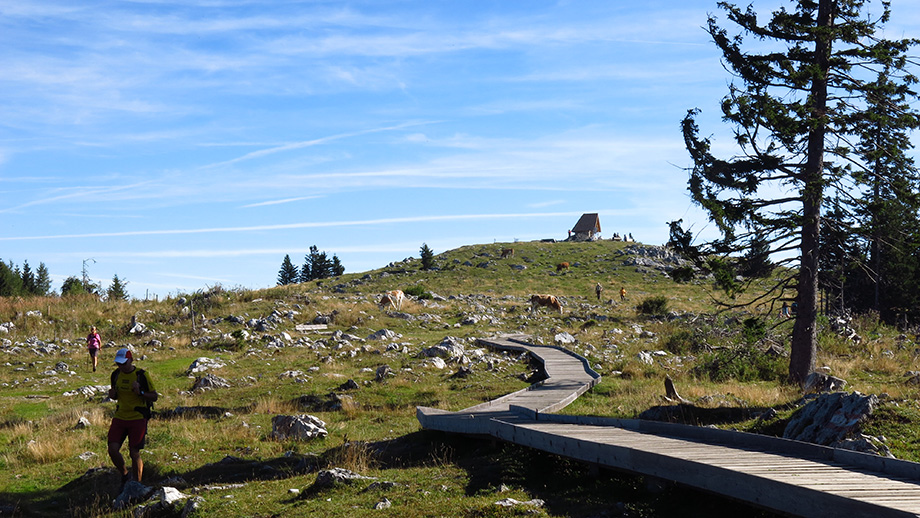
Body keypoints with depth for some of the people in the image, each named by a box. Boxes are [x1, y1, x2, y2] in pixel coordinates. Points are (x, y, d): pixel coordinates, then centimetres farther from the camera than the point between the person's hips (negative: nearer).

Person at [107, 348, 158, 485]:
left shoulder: (142, 375, -11)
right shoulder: (116, 374, 4)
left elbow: (155, 396, -6)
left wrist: (140, 392, -23)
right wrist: (112, 395, -5)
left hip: (137, 418, -4)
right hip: (119, 417, 5)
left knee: (134, 453, -2)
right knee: (112, 449, -5)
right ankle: (124, 475, 21)